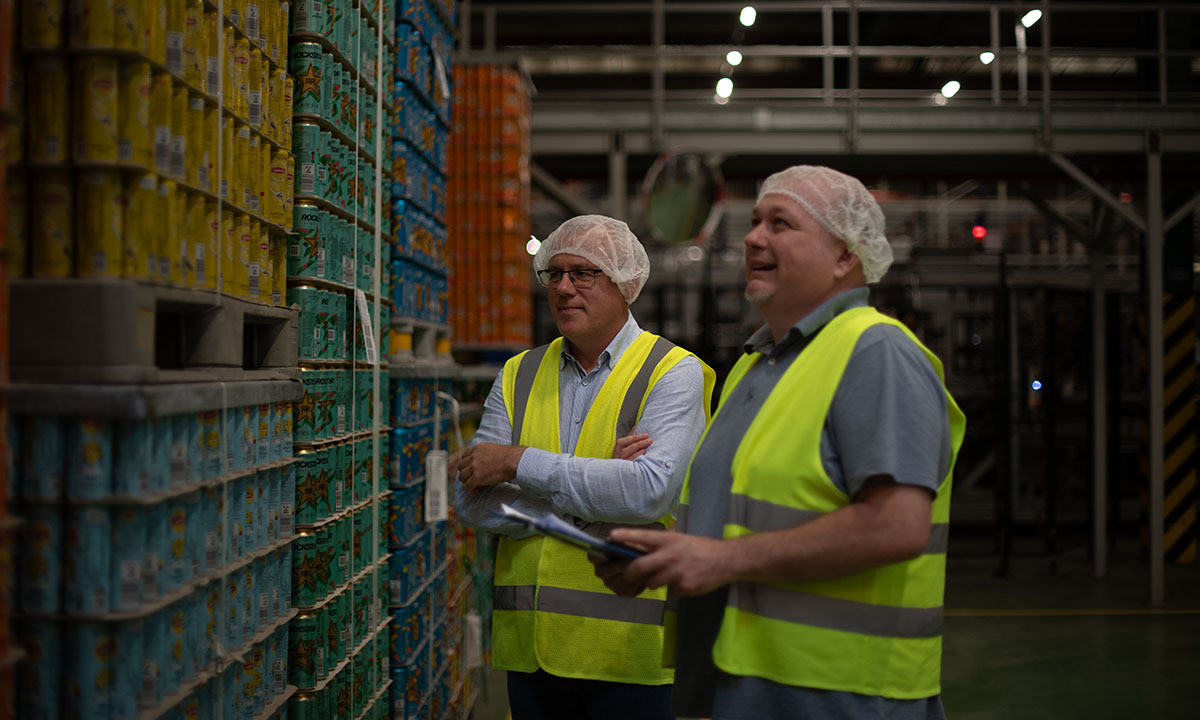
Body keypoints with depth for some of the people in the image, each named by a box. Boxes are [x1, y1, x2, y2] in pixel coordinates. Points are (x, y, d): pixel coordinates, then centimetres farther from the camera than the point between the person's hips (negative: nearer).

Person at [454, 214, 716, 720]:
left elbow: (650, 490, -20)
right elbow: (473, 501, 0)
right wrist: (592, 484, -12)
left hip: (631, 646, -4)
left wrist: (518, 463, -14)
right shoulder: (518, 376, 10)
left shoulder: (674, 372, -4)